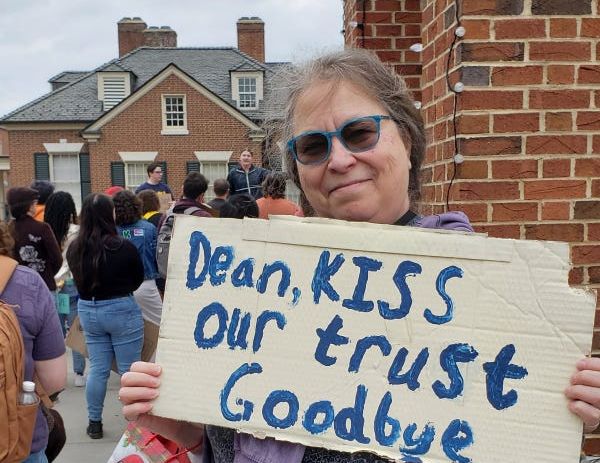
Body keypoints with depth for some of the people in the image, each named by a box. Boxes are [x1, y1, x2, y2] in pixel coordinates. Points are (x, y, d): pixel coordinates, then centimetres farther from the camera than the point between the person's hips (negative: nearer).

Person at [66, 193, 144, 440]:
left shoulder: (74, 249, -4)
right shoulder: (123, 247, -17)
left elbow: (78, 280, 10)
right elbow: (138, 278, -2)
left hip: (88, 310, 5)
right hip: (121, 310, -4)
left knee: (97, 369, 15)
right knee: (129, 370, 7)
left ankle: (94, 422, 24)